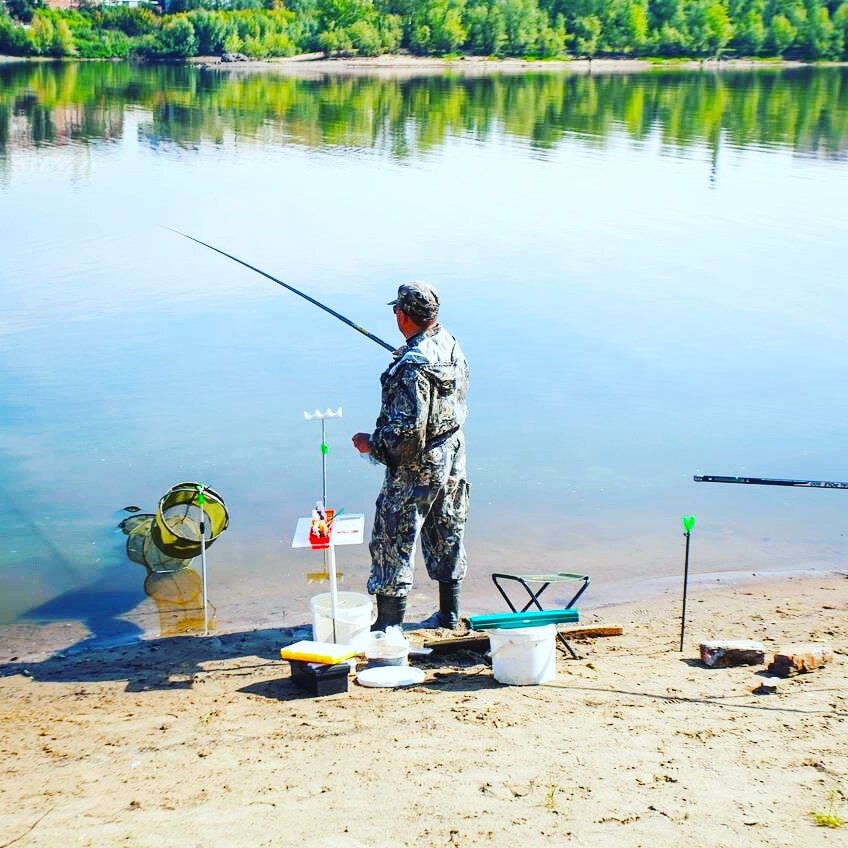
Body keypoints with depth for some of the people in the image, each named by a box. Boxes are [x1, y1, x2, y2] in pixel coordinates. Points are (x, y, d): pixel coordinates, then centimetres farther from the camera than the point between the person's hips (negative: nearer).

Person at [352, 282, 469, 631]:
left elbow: (407, 429, -28)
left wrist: (372, 443, -12)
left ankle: (389, 625, 8)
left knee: (392, 543, 2)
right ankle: (449, 615, 31)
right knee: (448, 537, 19)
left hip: (415, 470, -9)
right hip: (452, 460, 9)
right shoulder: (451, 345, 0)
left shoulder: (412, 364, -26)